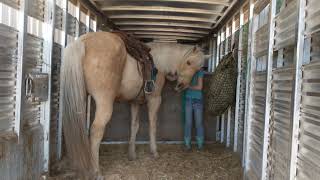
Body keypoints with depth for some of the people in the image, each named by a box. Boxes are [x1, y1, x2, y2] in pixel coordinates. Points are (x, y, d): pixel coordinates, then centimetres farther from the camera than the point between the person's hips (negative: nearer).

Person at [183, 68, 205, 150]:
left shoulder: (199, 71, -5)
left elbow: (199, 87, -10)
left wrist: (188, 86, -11)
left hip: (198, 100, -2)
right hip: (188, 100, 2)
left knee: (199, 123, 2)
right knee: (188, 123, 2)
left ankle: (200, 143, 15)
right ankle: (187, 143, 12)